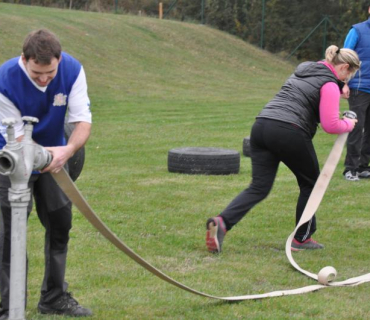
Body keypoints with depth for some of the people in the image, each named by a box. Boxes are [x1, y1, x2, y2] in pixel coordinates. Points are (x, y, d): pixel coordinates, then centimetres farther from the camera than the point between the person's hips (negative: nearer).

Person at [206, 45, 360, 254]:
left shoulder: (303, 70, 25)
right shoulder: (329, 84, -1)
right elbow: (330, 125, -9)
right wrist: (348, 124, 11)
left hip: (262, 125, 7)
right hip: (289, 133, -7)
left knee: (259, 188, 4)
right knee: (310, 183, 16)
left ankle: (222, 223, -18)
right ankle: (301, 239, 22)